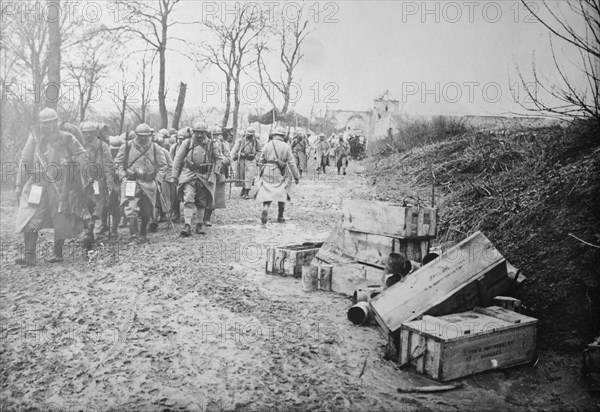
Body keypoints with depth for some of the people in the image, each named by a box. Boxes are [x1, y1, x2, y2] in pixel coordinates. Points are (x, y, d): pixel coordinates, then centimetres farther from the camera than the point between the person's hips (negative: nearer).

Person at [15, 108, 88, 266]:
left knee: (60, 221, 5)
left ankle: (58, 253, 21)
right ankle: (29, 256, -5)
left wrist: (69, 163, -13)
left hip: (61, 186, -2)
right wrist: (20, 184, 10)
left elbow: (83, 155, 5)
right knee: (30, 219, -8)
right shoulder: (34, 137, 6)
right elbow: (25, 161, 11)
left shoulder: (67, 138, -1)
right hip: (38, 182, 2)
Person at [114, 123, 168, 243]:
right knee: (131, 209, -14)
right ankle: (133, 234, -14)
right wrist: (124, 175, -2)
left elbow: (163, 165, 13)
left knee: (147, 212, 6)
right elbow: (118, 162, 7)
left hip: (149, 184, 2)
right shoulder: (128, 146, 0)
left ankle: (143, 235, 21)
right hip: (131, 182, -2)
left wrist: (154, 175, 3)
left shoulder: (154, 148, 5)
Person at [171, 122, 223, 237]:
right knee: (188, 200, -15)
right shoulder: (187, 143, -1)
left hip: (205, 176, 1)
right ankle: (187, 226, -17)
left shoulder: (213, 145, 0)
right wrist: (174, 175, 1)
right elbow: (178, 159, 4)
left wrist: (215, 172, -2)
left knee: (201, 203, 10)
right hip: (189, 174, -1)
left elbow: (219, 159, 11)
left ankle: (199, 225, 24)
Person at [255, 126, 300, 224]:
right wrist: (296, 176, 2)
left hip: (267, 173, 1)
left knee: (267, 193, 6)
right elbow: (292, 163, -3)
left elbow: (261, 161, 9)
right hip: (280, 174, -1)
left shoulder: (267, 145, 3)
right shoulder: (286, 147, -2)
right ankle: (280, 217, 14)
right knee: (282, 194, 11)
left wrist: (261, 171, 26)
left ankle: (265, 209, -22)